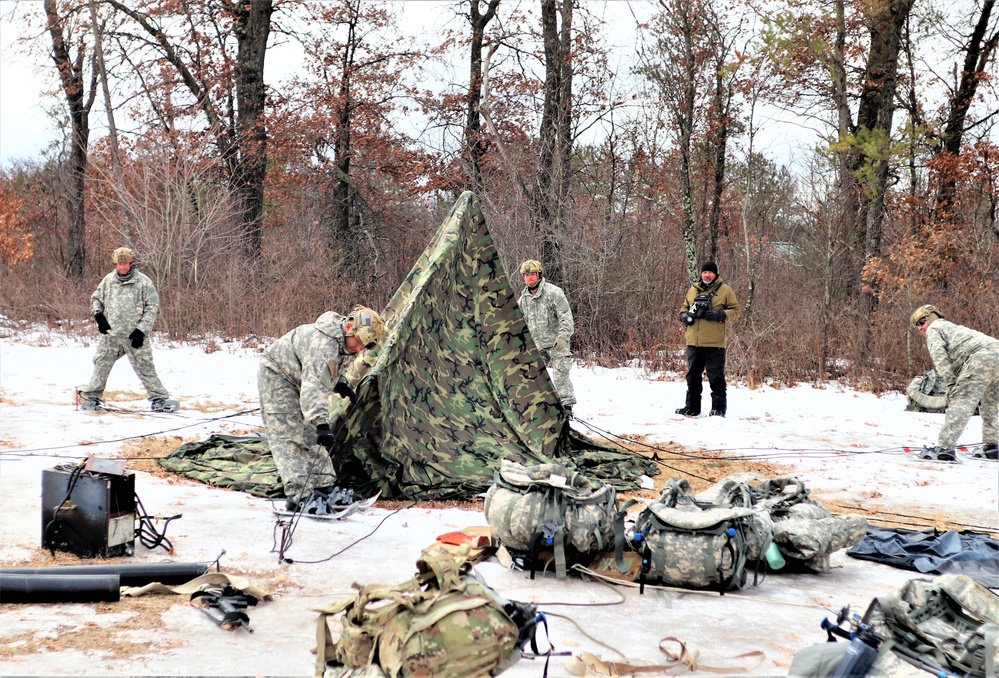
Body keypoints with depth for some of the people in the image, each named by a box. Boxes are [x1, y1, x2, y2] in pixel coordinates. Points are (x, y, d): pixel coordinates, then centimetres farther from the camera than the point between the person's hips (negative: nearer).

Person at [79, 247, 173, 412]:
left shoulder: (143, 281, -3)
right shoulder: (108, 280, 8)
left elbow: (152, 307, -3)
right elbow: (96, 298, 22)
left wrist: (141, 330, -10)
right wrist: (98, 315, 3)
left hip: (134, 335, -3)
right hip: (111, 334, 4)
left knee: (145, 367, -4)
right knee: (101, 365, 6)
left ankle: (158, 398, 1)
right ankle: (92, 397, 18)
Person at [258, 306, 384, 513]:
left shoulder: (345, 342, -7)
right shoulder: (323, 342, -38)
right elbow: (315, 385, -50)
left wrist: (340, 385, 4)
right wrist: (321, 422, -58)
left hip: (297, 380, 9)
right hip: (276, 374, -9)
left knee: (309, 435, 10)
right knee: (288, 438, -16)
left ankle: (325, 488, 15)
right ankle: (299, 497, -22)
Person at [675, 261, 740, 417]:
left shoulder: (725, 291, 2)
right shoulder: (693, 290, 14)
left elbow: (734, 311, 0)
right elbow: (684, 308, 24)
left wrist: (719, 315, -16)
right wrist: (684, 316, 1)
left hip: (714, 342, -5)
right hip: (693, 341, 5)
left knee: (716, 376, -1)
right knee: (692, 375, 10)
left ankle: (719, 408, 6)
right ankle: (691, 407, 19)